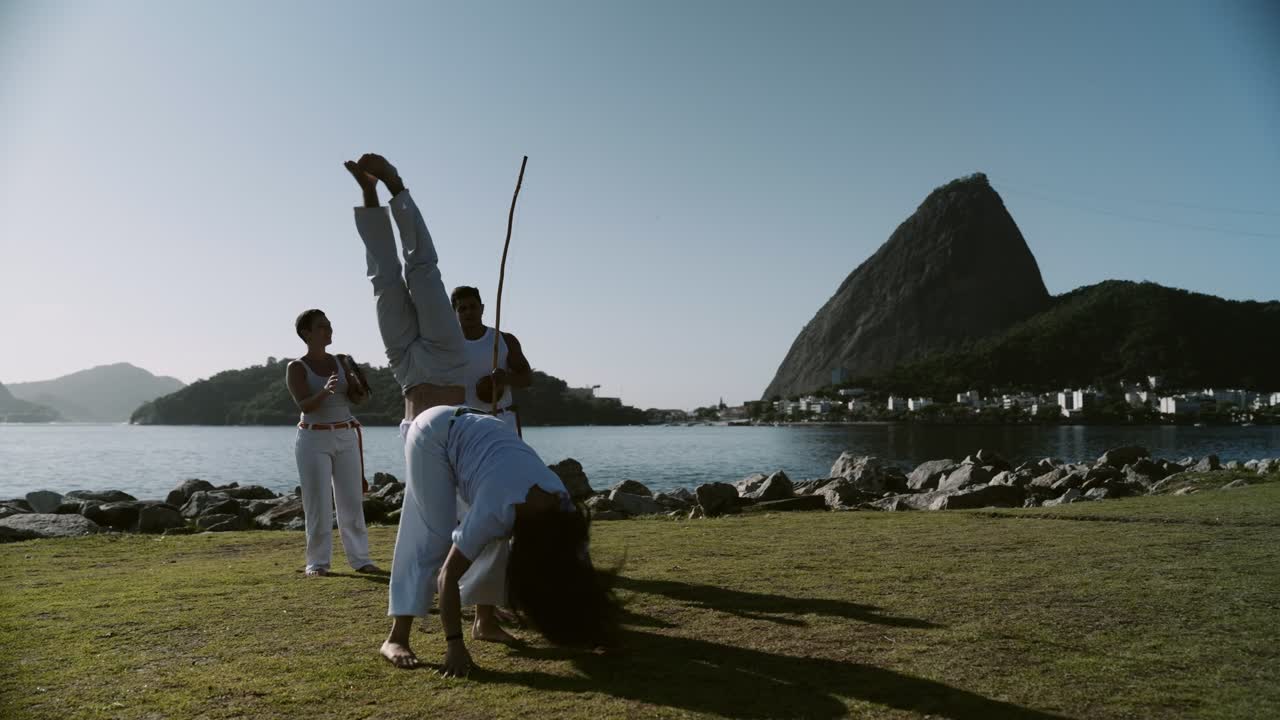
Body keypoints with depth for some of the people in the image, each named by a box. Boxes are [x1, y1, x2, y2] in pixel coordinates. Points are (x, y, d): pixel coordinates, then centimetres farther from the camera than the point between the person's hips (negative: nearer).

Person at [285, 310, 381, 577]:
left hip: (346, 437, 4)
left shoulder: (341, 362, 7)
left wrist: (359, 387, -21)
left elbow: (357, 400, 1)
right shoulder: (296, 368, -6)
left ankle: (359, 558, 9)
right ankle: (317, 562, 7)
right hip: (314, 439, -4)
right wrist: (325, 391, -36)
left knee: (352, 500, 4)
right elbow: (305, 405, -17)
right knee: (318, 504, -2)